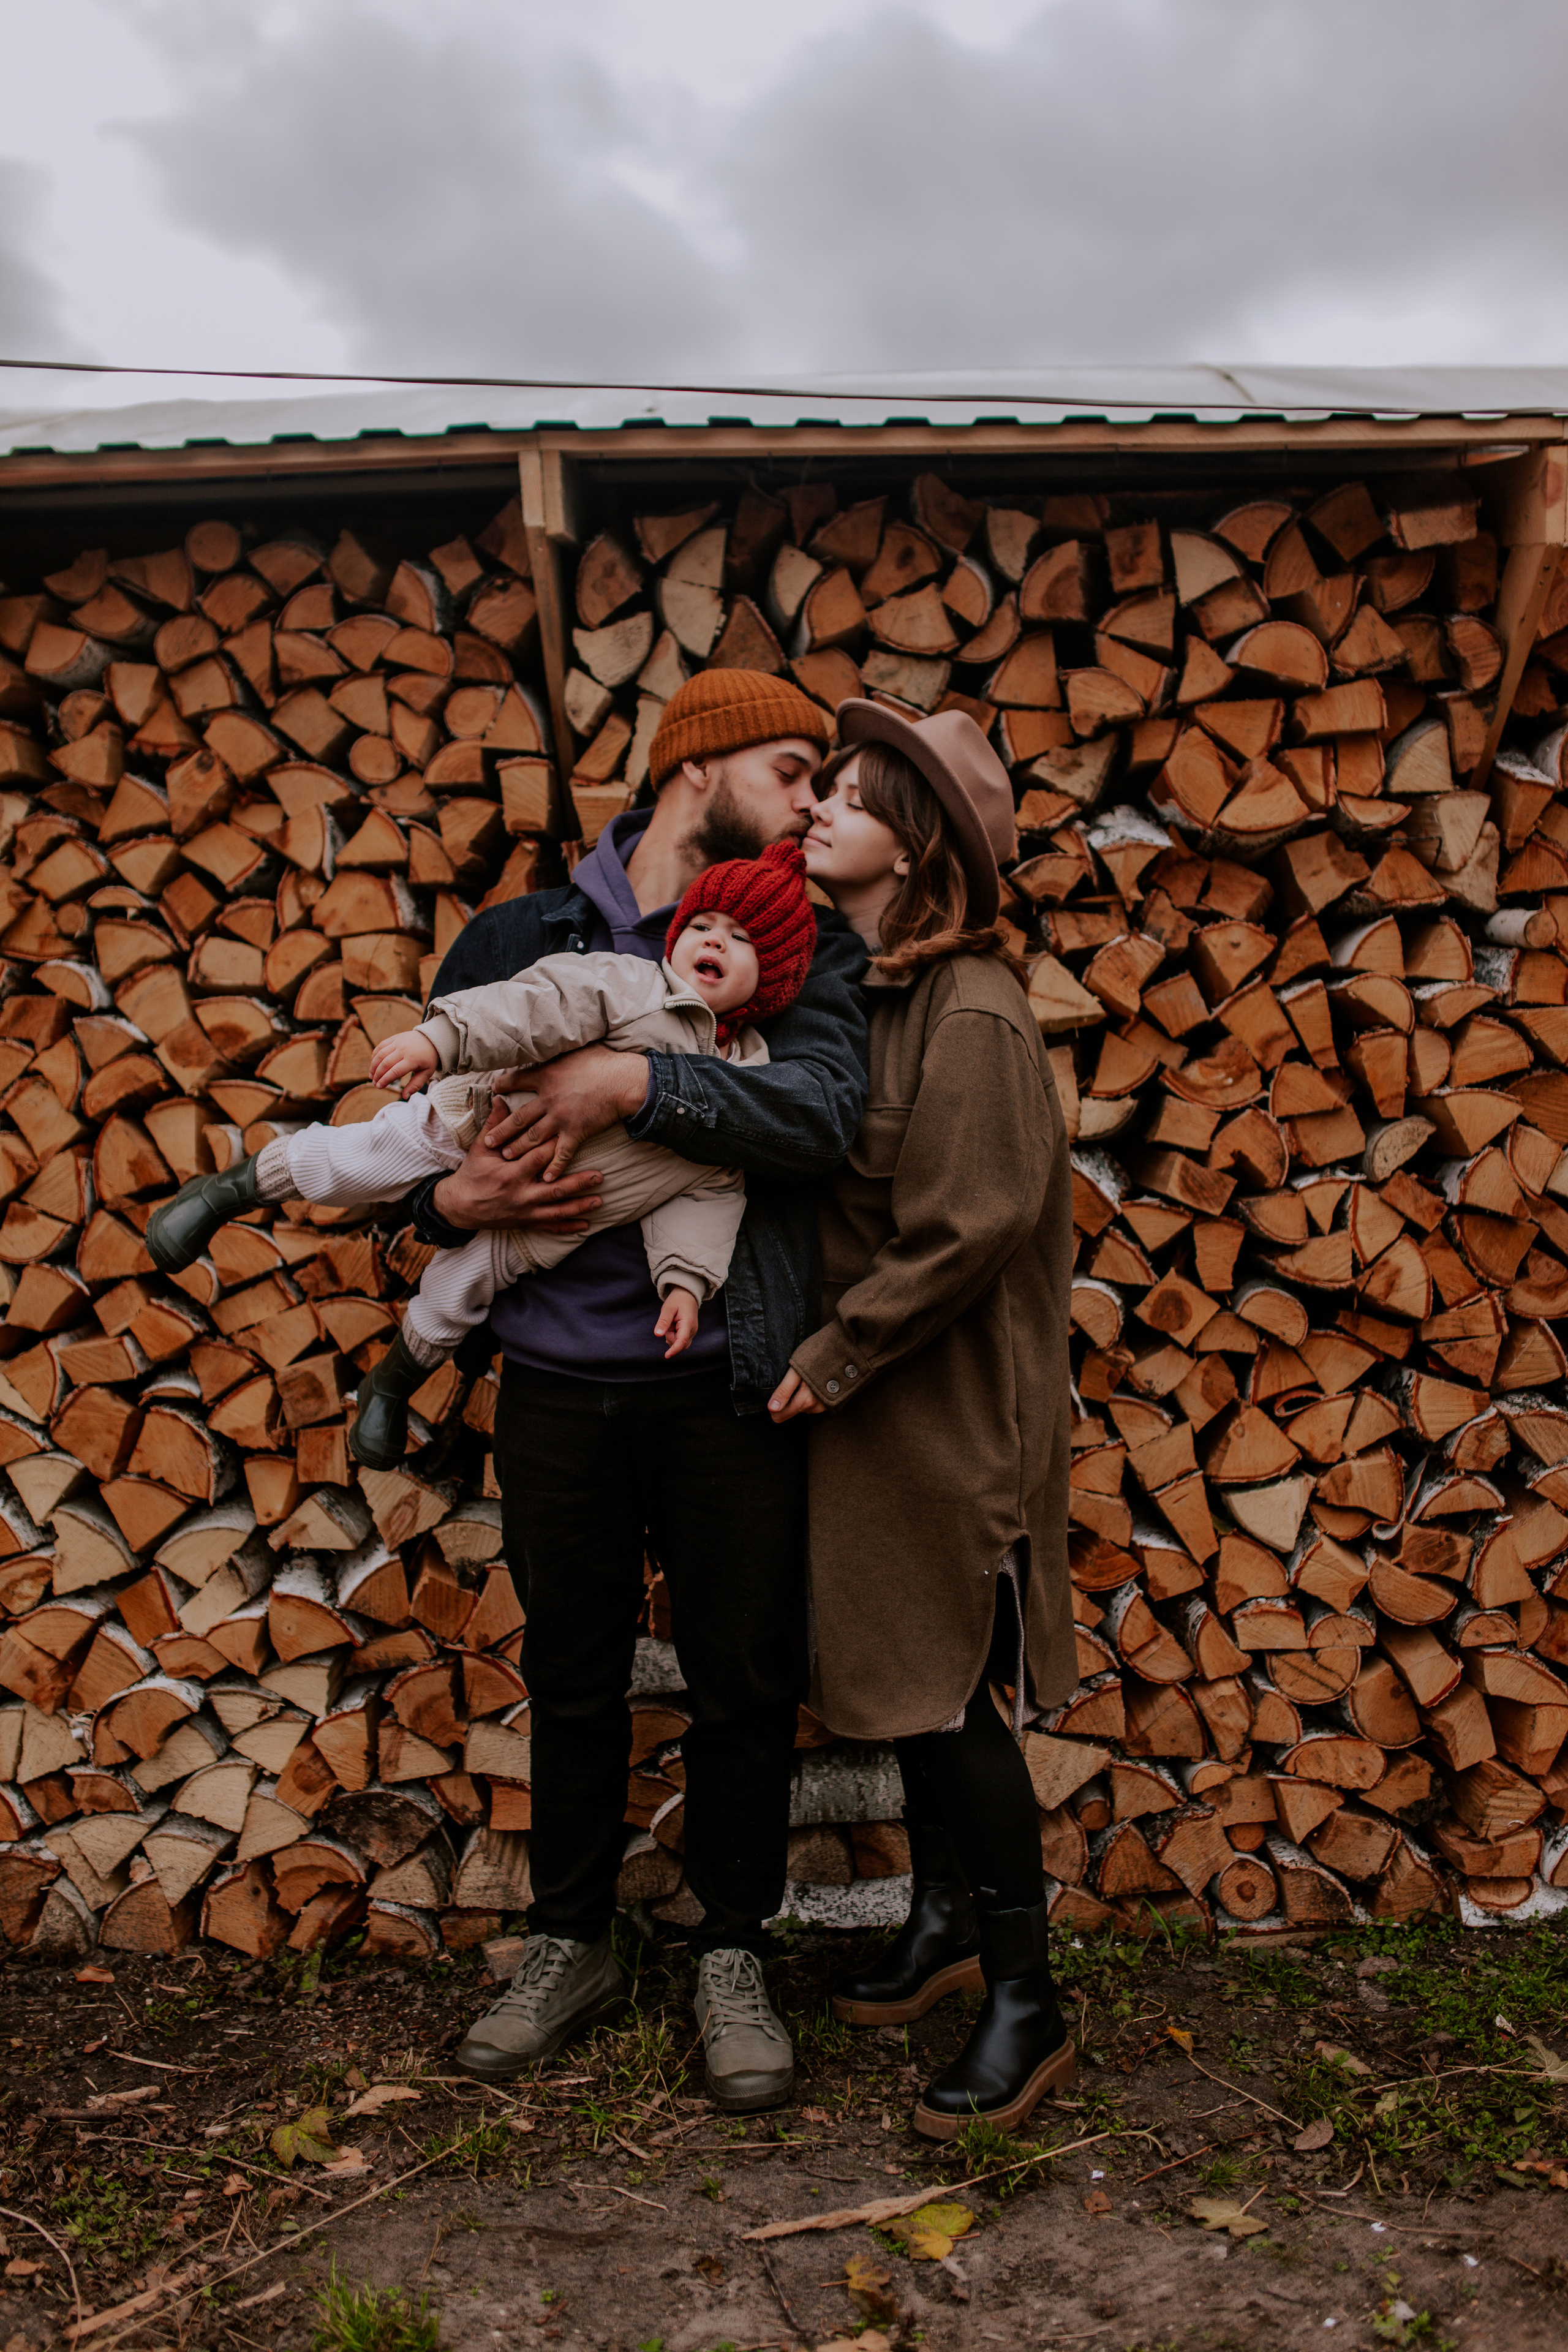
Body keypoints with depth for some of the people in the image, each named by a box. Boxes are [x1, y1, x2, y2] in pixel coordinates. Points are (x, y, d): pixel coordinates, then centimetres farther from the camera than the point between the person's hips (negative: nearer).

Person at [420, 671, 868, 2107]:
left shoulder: (807, 946, 4)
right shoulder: (521, 939, 7)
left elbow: (824, 1111, -15)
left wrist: (636, 1082, -21)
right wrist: (452, 1201, -8)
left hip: (727, 1382, -1)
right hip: (557, 1380, 1)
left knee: (744, 1681, 8)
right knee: (573, 1677, 15)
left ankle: (734, 1957, 30)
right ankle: (571, 1947, 35)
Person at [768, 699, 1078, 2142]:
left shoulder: (972, 1015, -19)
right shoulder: (849, 984, 7)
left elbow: (968, 1232, -22)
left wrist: (833, 1359, -15)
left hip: (945, 1411, -8)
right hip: (863, 1396, 8)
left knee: (954, 1696, 2)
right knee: (902, 1674, 19)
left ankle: (1027, 2005, 19)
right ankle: (946, 1918, 38)